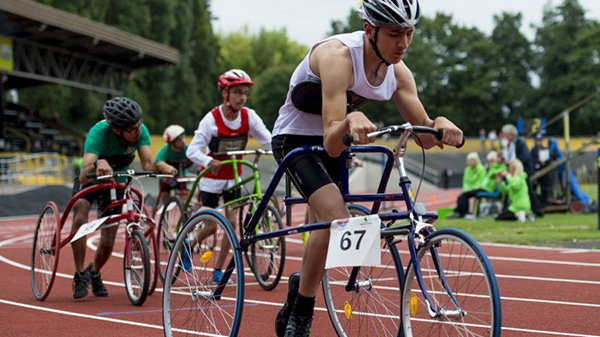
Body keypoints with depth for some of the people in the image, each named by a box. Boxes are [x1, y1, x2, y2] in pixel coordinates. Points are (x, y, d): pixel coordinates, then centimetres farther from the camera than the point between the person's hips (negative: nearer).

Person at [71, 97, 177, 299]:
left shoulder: (140, 131, -26)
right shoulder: (99, 133, -37)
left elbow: (148, 164, -33)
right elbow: (84, 176, -46)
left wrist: (162, 166, -54)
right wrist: (97, 165, -67)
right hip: (92, 181, -3)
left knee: (108, 243, -1)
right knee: (79, 219, -30)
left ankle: (94, 272, 31)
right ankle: (80, 275, -14)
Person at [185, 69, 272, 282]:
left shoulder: (249, 116, -11)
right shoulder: (212, 119, -21)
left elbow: (268, 140, -16)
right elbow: (192, 150, -24)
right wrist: (210, 161, -44)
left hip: (233, 177, 3)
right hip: (212, 176, -3)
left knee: (232, 223, -3)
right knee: (211, 226, -3)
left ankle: (218, 271, 9)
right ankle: (188, 246, 30)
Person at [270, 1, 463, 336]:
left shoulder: (397, 72, -11)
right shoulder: (339, 56, -32)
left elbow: (425, 137, -9)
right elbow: (332, 143, -39)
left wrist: (440, 125, -32)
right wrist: (350, 121, -61)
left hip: (332, 144, 8)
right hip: (295, 138, -7)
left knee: (324, 226, 14)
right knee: (336, 219, -27)